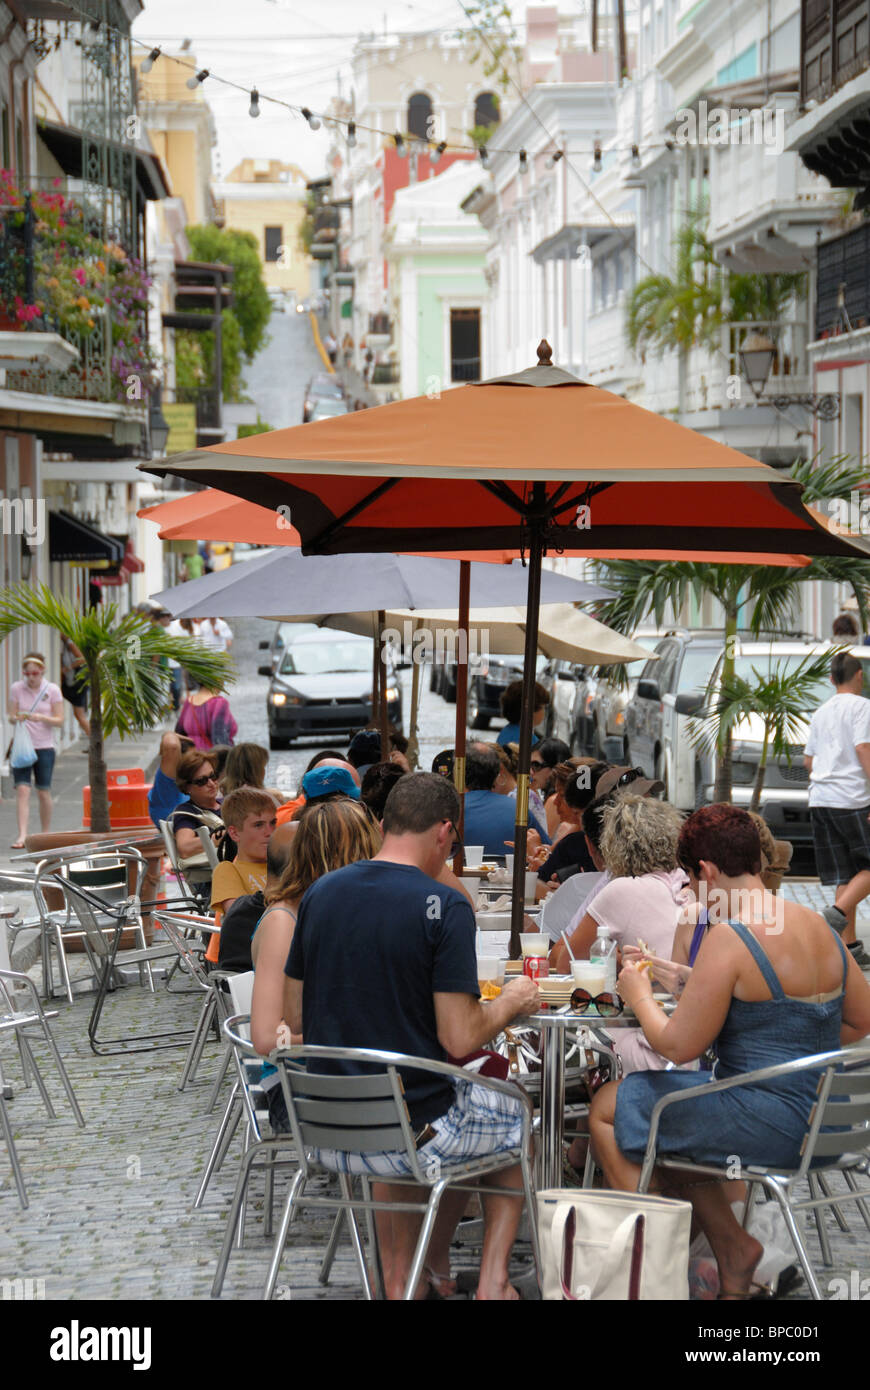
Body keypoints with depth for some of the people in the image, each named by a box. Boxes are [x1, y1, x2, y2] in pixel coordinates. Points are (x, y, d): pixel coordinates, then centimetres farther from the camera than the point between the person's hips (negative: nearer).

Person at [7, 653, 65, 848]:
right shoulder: (16, 688, 1)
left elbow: (59, 721, -2)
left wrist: (41, 717, -20)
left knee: (43, 792, 4)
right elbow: (10, 716, 3)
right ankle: (22, 836, -17)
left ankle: (45, 834, 21)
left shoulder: (52, 690, -2)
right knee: (22, 789, -12)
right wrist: (16, 718, -20)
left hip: (44, 747, 0)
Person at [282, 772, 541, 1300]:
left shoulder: (320, 893, 1)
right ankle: (492, 1280, 25)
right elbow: (459, 1040, -18)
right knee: (516, 1115, 25)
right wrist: (511, 1002, 1)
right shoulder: (444, 906, -16)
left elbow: (295, 1017, 9)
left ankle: (401, 1282, 32)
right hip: (415, 1133, -5)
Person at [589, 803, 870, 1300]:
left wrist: (640, 995, 2)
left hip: (769, 1128, -9)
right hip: (823, 1121, 9)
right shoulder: (820, 926, 5)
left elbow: (679, 1046, -16)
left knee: (610, 1108, 9)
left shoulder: (729, 938, -19)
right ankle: (733, 1247, 22)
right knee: (668, 1119, 27)